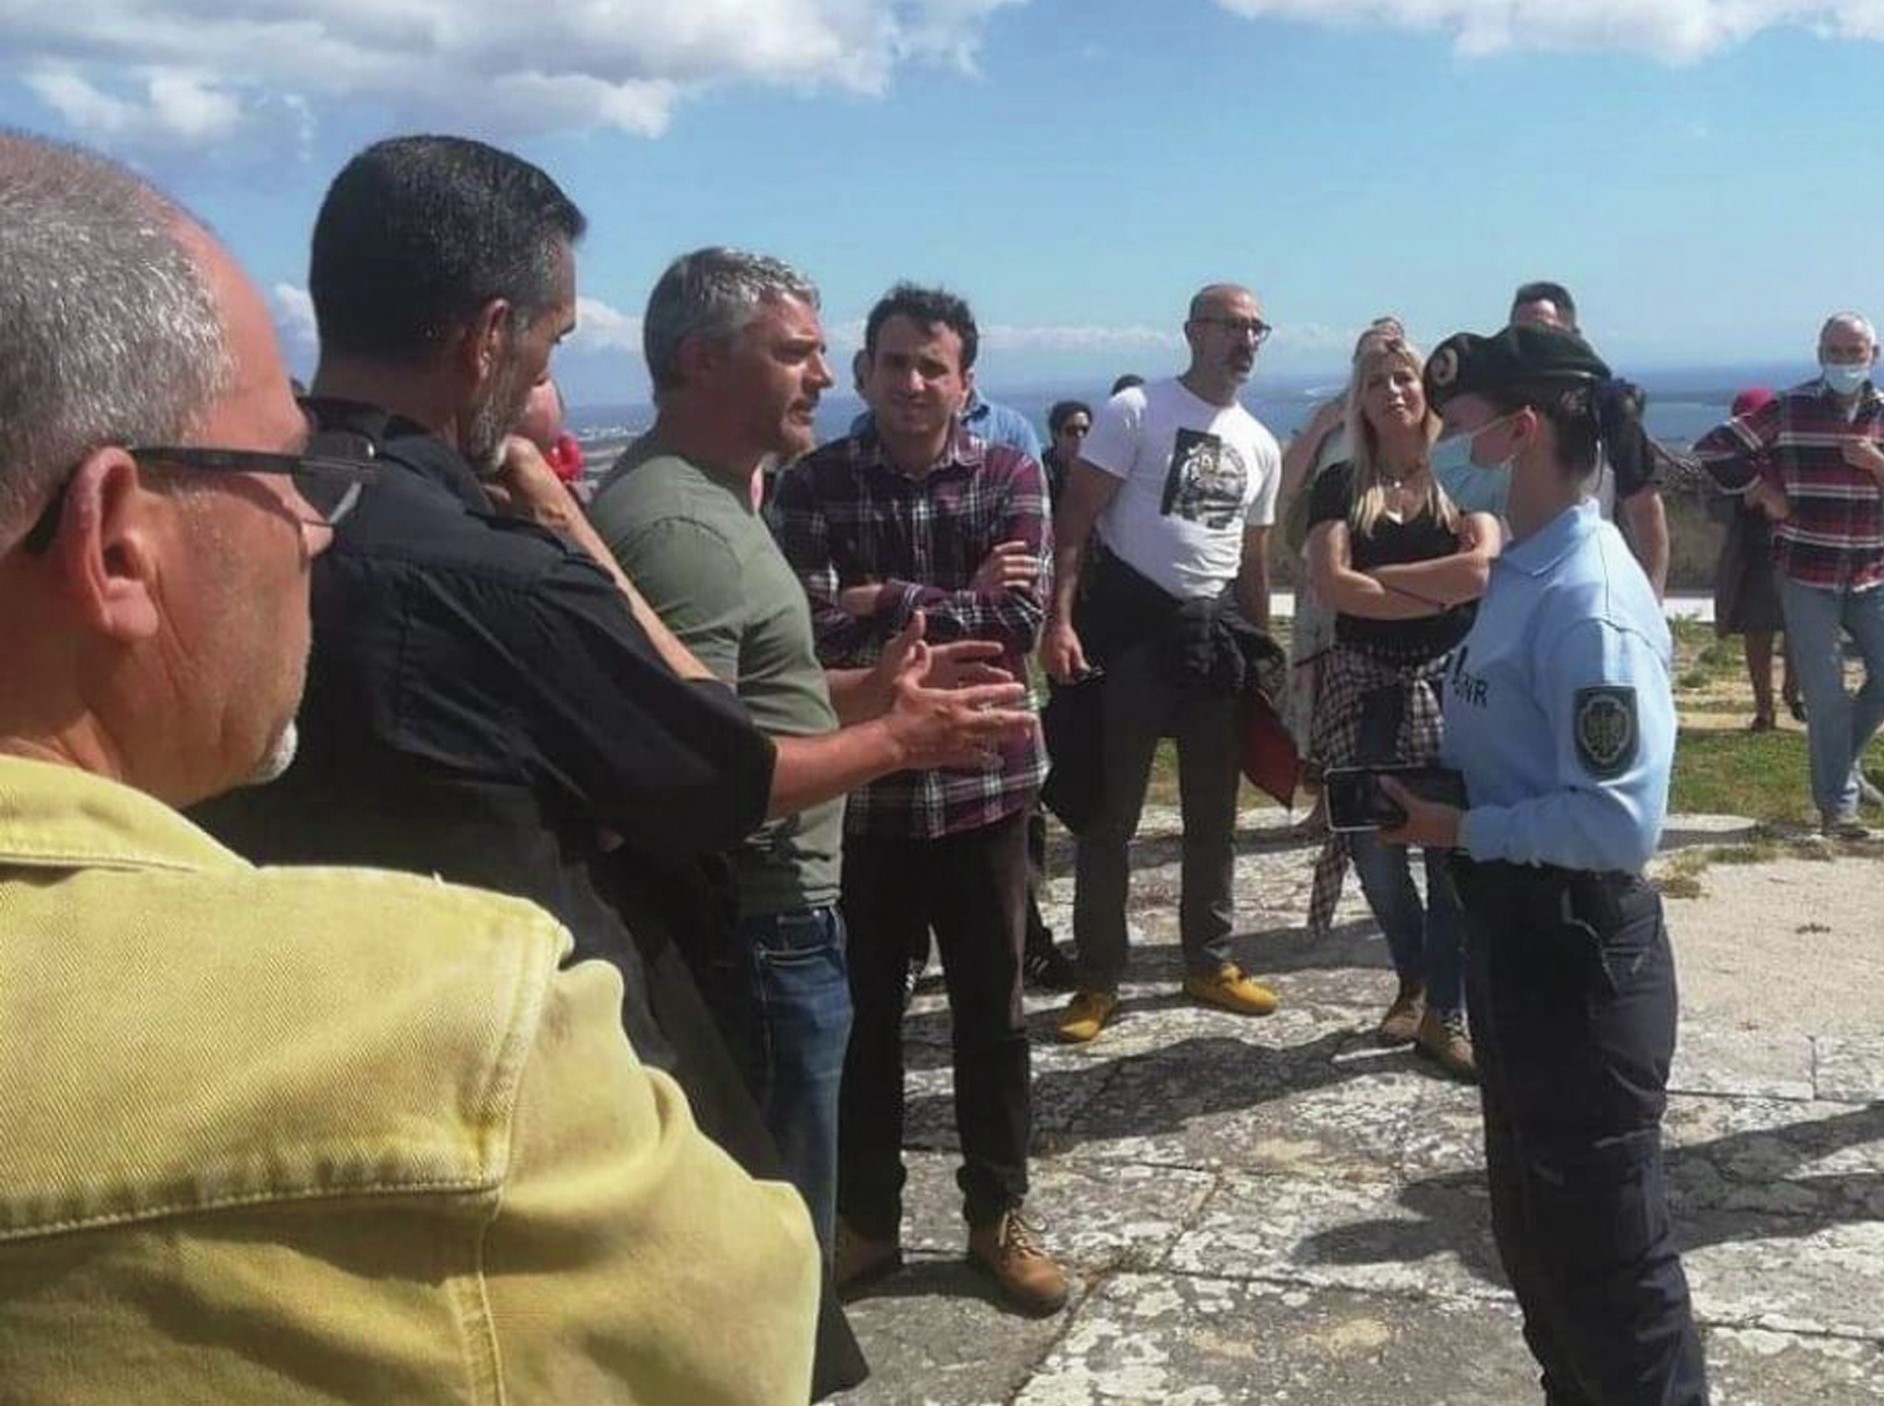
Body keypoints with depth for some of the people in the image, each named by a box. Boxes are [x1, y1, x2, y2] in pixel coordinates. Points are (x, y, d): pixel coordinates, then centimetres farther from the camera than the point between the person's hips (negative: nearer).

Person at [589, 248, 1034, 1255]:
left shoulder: (704, 495, 13)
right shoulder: (681, 525, -22)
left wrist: (870, 686, 6)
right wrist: (895, 739, -21)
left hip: (757, 921, 11)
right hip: (752, 934, -11)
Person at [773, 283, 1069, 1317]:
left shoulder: (1010, 477, -1)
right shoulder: (812, 484, -3)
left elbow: (1019, 620, -14)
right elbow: (810, 632, -16)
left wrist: (889, 603, -16)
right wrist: (959, 610, -17)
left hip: (982, 784, 1)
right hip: (854, 792, 0)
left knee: (991, 1017, 12)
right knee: (860, 1016, 11)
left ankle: (998, 1217, 29)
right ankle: (864, 1219, 29)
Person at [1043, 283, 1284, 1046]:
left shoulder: (1261, 445, 11)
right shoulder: (1135, 411, -8)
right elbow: (1074, 519, -12)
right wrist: (1059, 621, -22)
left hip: (1216, 631, 6)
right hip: (1131, 622, -6)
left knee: (1214, 813, 13)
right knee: (1111, 812, 1)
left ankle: (1210, 962, 28)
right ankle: (1098, 980, 11)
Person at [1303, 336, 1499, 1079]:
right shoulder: (1341, 485, 3)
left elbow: (1481, 570, -15)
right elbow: (1330, 584, -12)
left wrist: (1378, 576, -10)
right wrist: (1438, 595, -12)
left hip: (1452, 683, -1)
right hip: (1368, 687, 1)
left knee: (1455, 848, -2)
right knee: (1375, 848, 6)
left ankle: (1444, 1013, 10)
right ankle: (1414, 980, 31)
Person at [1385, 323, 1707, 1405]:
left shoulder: (1588, 601, -24)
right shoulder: (1524, 574, 6)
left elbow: (1619, 823, -28)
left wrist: (1460, 832, -19)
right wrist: (1422, 787, 2)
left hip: (1575, 951, -10)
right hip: (1517, 932, 10)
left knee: (1606, 1244, 7)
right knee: (1533, 1222, 25)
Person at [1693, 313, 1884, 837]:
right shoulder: (1789, 411, -4)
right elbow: (1713, 447, -4)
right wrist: (1762, 491, -6)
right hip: (1806, 575, -3)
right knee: (1826, 694, -1)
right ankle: (1837, 803, 9)